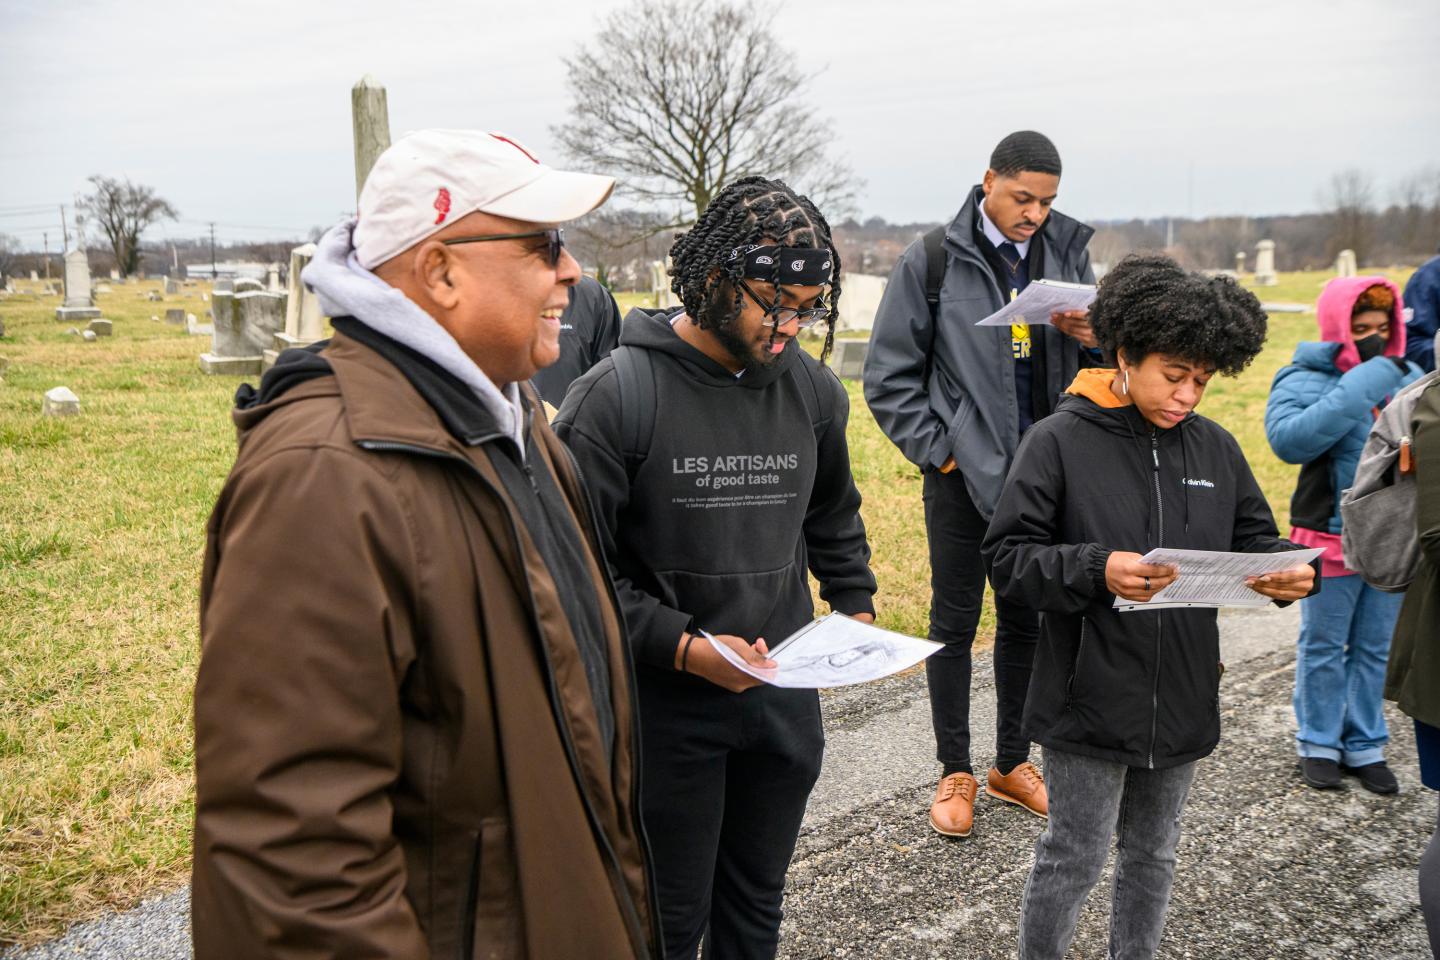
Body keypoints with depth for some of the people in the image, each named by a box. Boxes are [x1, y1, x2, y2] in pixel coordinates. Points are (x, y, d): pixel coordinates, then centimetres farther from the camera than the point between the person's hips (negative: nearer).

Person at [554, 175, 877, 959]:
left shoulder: (813, 389, 2)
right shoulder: (617, 395, -15)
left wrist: (857, 608, 8)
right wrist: (683, 647, -21)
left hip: (785, 698, 5)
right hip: (667, 706, -5)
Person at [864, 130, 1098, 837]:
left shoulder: (1066, 251, 6)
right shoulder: (933, 260, -6)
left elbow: (1105, 360, 13)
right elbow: (889, 376, -3)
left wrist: (1092, 338, -10)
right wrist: (938, 450, -10)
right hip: (963, 474, -4)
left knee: (1027, 619, 13)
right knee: (954, 622, 5)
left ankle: (1012, 763, 29)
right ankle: (955, 774, 19)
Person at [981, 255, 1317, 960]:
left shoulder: (1214, 447, 4)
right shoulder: (1060, 440, -12)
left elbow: (1254, 541, 10)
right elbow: (1007, 558, -14)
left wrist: (1289, 572, -13)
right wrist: (1096, 572, -30)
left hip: (1182, 698, 5)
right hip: (1089, 698, -5)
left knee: (1153, 852, 21)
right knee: (1075, 856, 6)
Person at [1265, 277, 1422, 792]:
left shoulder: (1407, 377, 5)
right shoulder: (1307, 380, -11)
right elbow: (1288, 437, -29)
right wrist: (1365, 382, -29)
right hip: (1330, 538, -4)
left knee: (1375, 648, 14)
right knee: (1324, 647, 9)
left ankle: (1364, 744, 27)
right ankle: (1318, 743, 24)